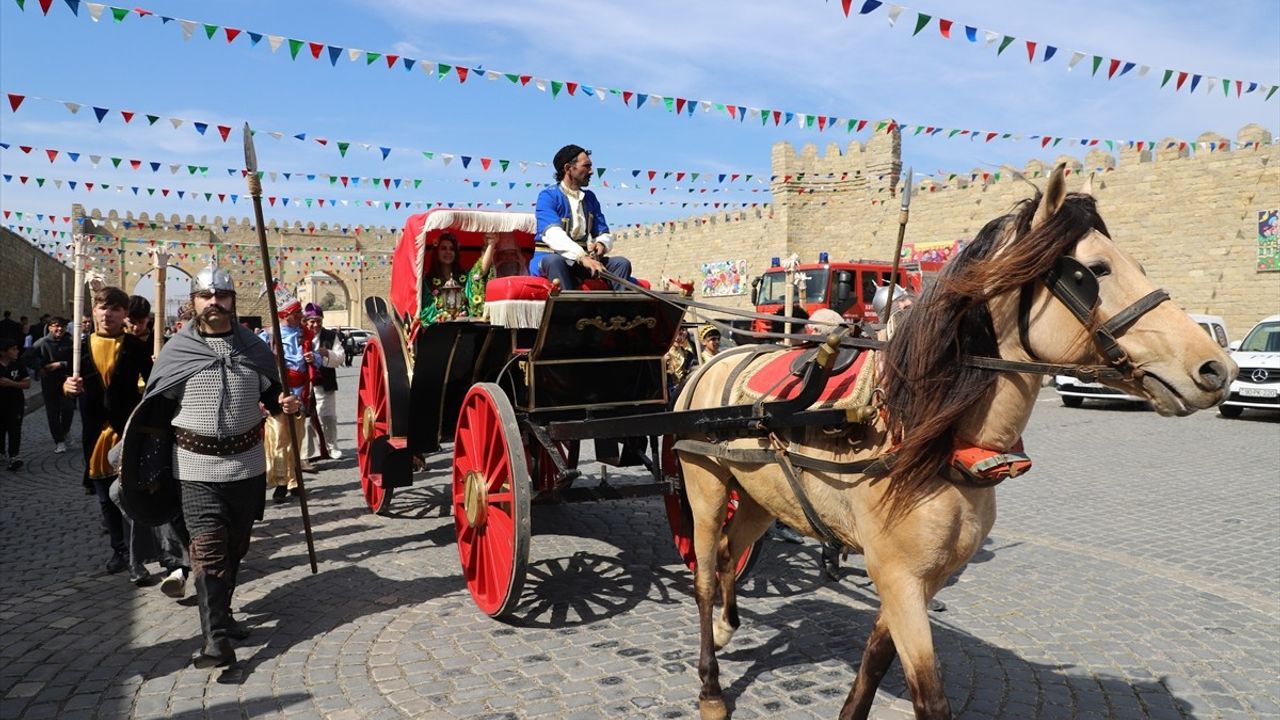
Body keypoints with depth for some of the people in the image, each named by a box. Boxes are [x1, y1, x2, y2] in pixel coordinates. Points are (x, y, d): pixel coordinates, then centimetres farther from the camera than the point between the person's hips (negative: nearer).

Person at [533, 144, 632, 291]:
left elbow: (604, 233, 13)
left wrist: (601, 244, -14)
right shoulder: (548, 196, -5)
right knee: (554, 260, -38)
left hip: (582, 260, 6)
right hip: (550, 259, -5)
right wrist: (582, 257, -37)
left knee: (622, 263, -13)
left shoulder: (590, 198, 16)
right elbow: (553, 234, -22)